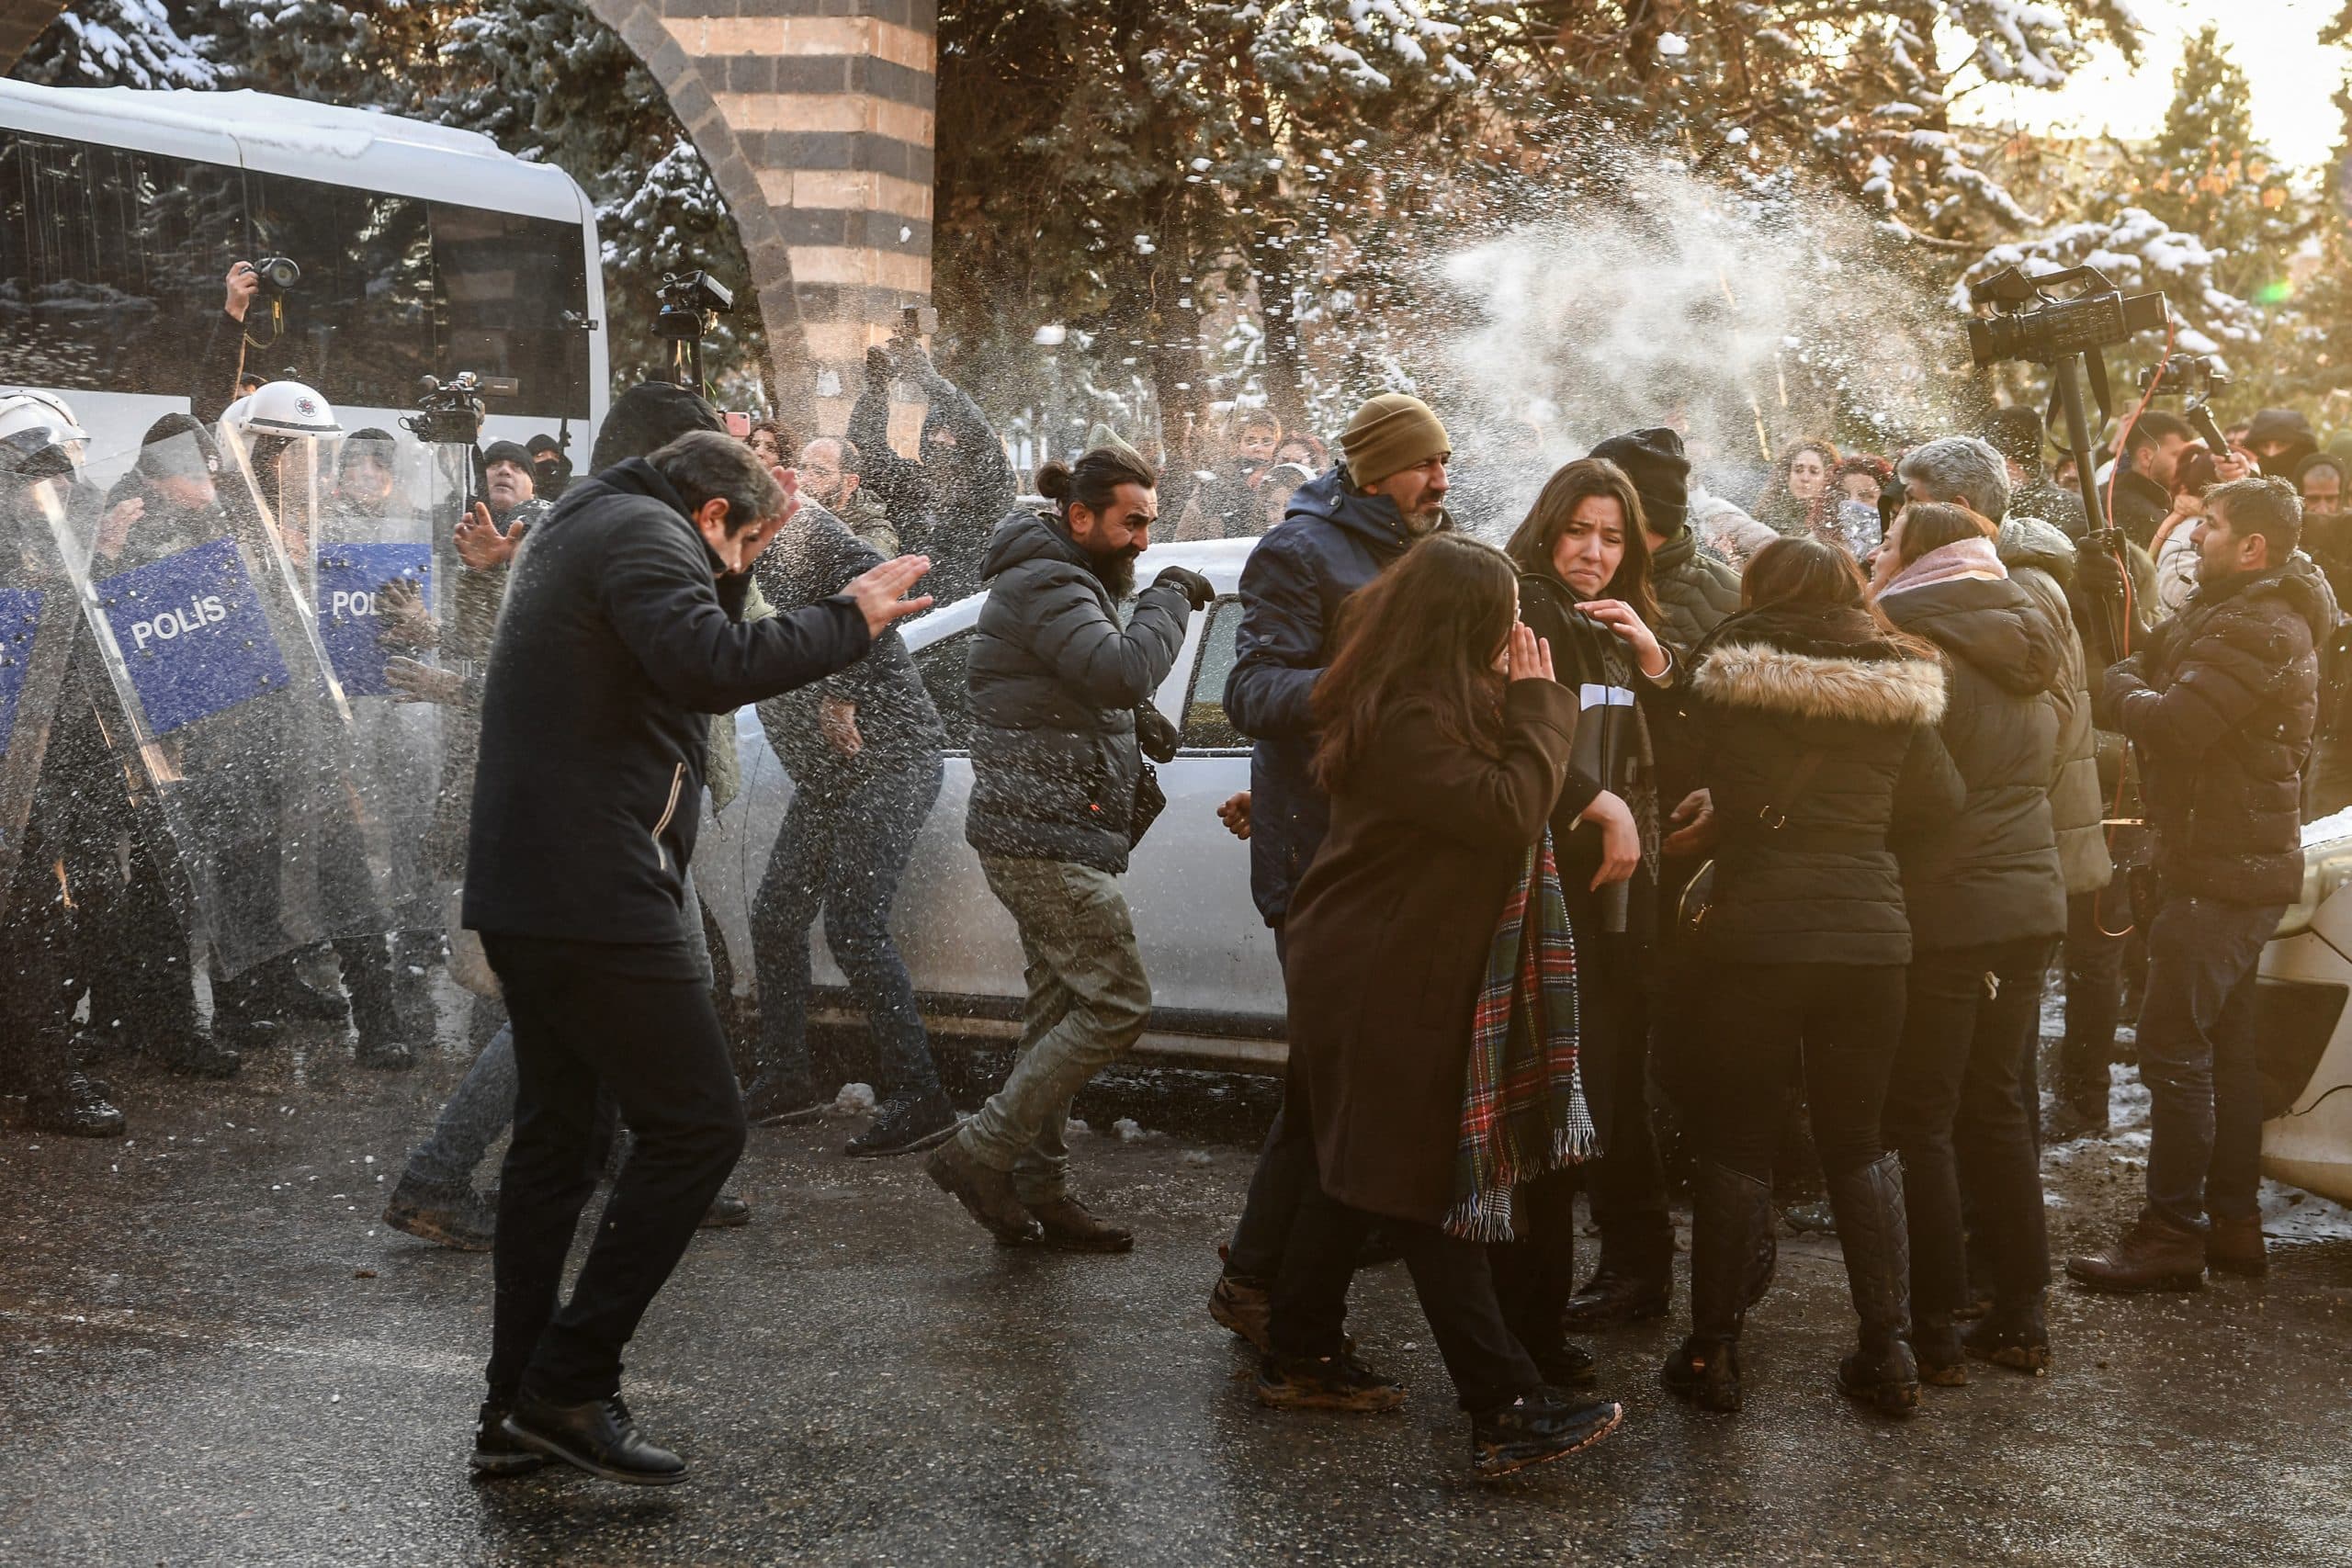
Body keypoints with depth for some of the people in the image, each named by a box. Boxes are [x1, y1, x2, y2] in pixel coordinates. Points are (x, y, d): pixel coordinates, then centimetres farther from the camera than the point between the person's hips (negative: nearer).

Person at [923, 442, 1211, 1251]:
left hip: (1044, 833, 11)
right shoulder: (1044, 585, -15)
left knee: (1060, 1013, 14)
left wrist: (1137, 717, 7)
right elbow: (1124, 671, -30)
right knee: (1118, 1004, -11)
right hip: (1045, 836, -11)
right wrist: (1169, 598, -16)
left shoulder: (1068, 580, 20)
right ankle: (979, 1153, -7)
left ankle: (1039, 1192, 20)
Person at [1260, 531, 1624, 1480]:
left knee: (1357, 1173, 17)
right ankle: (1510, 1410, -9)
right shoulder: (1408, 721, -22)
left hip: (1361, 972, 11)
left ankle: (1302, 1359, 28)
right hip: (1383, 985, -11)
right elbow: (1508, 809, -27)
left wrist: (1528, 705, 1)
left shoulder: (1414, 702, 11)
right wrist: (1535, 702, -17)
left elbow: (1495, 797, 12)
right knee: (1429, 1188, -9)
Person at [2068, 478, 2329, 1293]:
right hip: (2245, 860, 11)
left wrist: (2120, 685, -11)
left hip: (2225, 867, -11)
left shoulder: (2257, 629, -20)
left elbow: (2173, 722, -28)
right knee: (2224, 1044, 15)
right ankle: (2233, 1223, 23)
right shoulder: (2237, 613, 16)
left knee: (2173, 1043, -9)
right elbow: (2158, 660, 12)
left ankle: (2171, 1234, -6)